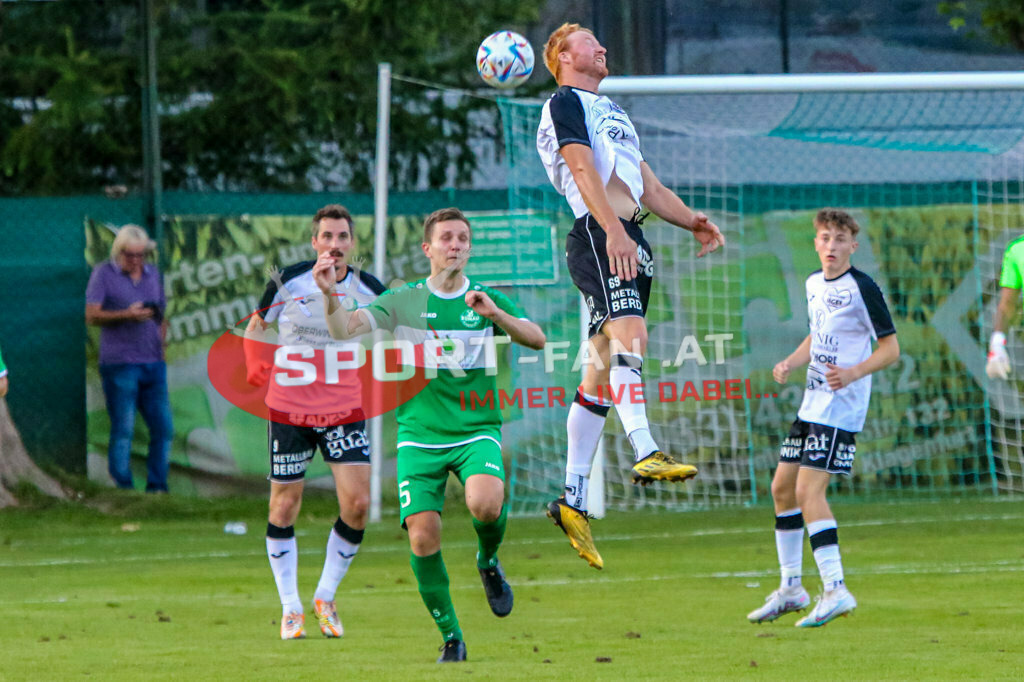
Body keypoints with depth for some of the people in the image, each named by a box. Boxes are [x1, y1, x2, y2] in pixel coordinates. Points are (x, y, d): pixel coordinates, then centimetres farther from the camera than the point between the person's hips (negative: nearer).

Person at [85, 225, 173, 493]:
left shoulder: (152, 273, 16)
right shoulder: (103, 274, 1)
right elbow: (91, 315, -7)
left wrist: (160, 344, 8)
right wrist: (126, 315, -19)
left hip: (153, 364, 5)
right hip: (119, 364, -5)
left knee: (163, 428, 1)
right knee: (123, 429, -6)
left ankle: (157, 488, 8)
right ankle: (123, 489, -2)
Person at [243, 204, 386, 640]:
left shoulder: (369, 290, 0)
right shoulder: (288, 282, -4)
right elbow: (256, 326, 11)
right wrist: (258, 370, -1)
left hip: (345, 408, 1)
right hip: (289, 408, -1)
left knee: (357, 504, -9)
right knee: (284, 507, 1)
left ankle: (326, 598, 10)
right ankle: (290, 608, 14)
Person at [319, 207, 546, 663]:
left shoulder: (488, 300, 6)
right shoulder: (402, 302, 4)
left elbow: (537, 339, -7)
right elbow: (344, 331, -5)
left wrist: (495, 313, -23)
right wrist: (329, 293, -24)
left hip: (476, 432, -1)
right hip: (420, 437, 1)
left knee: (486, 504, -30)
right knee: (423, 536, -12)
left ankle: (488, 561, 5)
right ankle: (450, 638, 5)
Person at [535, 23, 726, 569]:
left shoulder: (610, 112, 33)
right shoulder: (566, 102, 3)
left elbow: (648, 187, 30)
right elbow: (582, 169, -12)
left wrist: (691, 221, 13)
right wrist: (613, 228, -25)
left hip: (629, 243, 9)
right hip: (596, 235, -9)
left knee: (602, 372, 5)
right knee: (629, 332, -29)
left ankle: (572, 499, 4)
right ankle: (645, 453, -46)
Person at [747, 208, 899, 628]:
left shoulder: (862, 289, -12)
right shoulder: (814, 283, 12)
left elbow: (891, 348, -10)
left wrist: (853, 373, -26)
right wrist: (789, 364, 8)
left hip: (841, 407, -9)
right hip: (812, 403, 9)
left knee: (808, 489, -18)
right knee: (782, 487, 11)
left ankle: (836, 590, -18)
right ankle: (790, 589, 22)